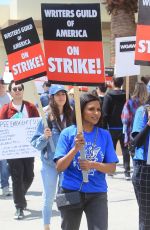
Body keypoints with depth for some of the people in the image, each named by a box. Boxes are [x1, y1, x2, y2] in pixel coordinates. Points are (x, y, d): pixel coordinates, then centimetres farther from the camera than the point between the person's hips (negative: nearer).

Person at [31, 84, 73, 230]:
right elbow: (36, 144, -8)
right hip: (50, 163, -2)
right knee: (49, 197, 8)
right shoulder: (46, 117, -9)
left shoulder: (71, 116, -2)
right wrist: (44, 137, -25)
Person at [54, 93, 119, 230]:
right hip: (71, 192, -1)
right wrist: (75, 149, -24)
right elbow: (59, 167, -10)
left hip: (97, 194, 1)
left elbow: (112, 168, -1)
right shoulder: (68, 133, -6)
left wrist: (93, 165, -19)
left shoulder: (104, 135, 0)